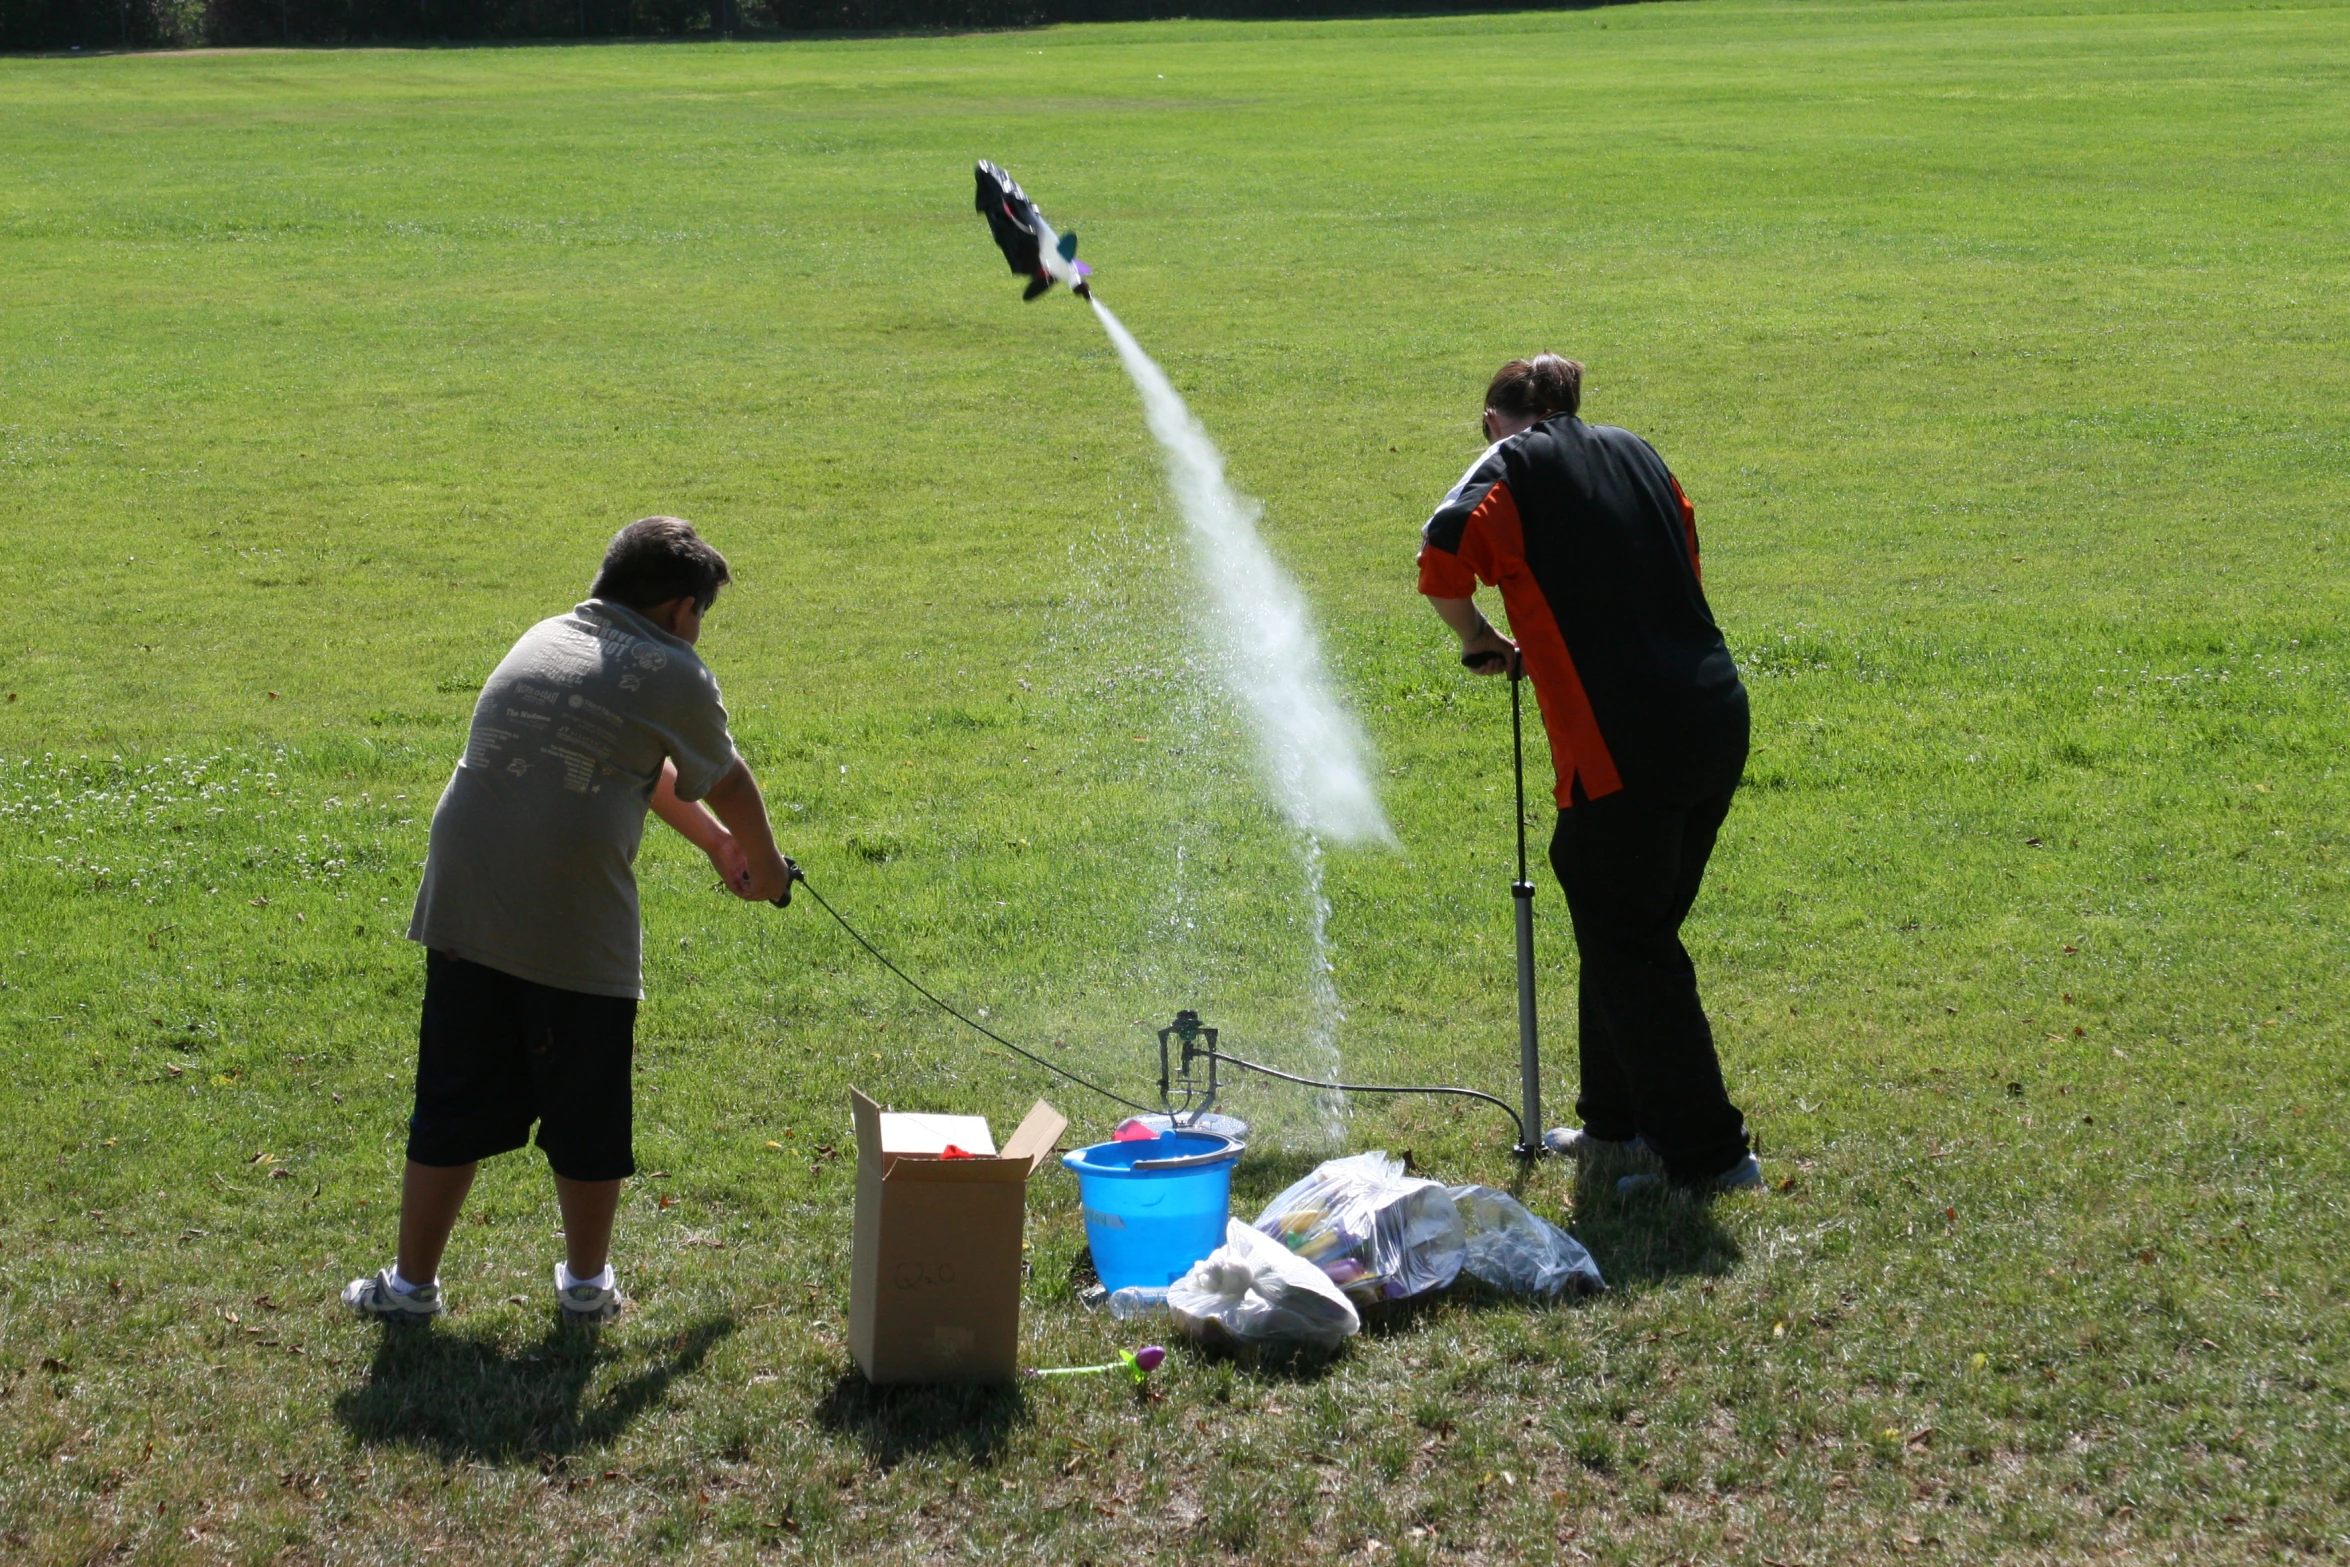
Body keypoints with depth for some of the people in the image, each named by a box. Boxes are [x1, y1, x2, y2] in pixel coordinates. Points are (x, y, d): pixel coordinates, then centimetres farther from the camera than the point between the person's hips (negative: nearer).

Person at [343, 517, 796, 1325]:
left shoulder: (543, 639, 20)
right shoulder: (672, 676, 0)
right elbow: (728, 786, 15)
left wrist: (716, 842, 40)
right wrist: (765, 868, 34)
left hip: (465, 914, 5)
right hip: (579, 928, -5)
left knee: (452, 1108, 13)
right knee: (586, 1115, 12)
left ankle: (412, 1282, 21)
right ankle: (587, 1282, 26)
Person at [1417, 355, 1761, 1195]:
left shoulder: (1514, 466, -1)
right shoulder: (1633, 450, 18)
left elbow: (1444, 561, -17)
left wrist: (1479, 637, 3)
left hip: (1625, 742, -7)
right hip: (1716, 715, 7)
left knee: (1627, 946, 3)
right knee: (1634, 932, 21)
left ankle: (1706, 1151, 4)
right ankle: (1617, 1123, 31)